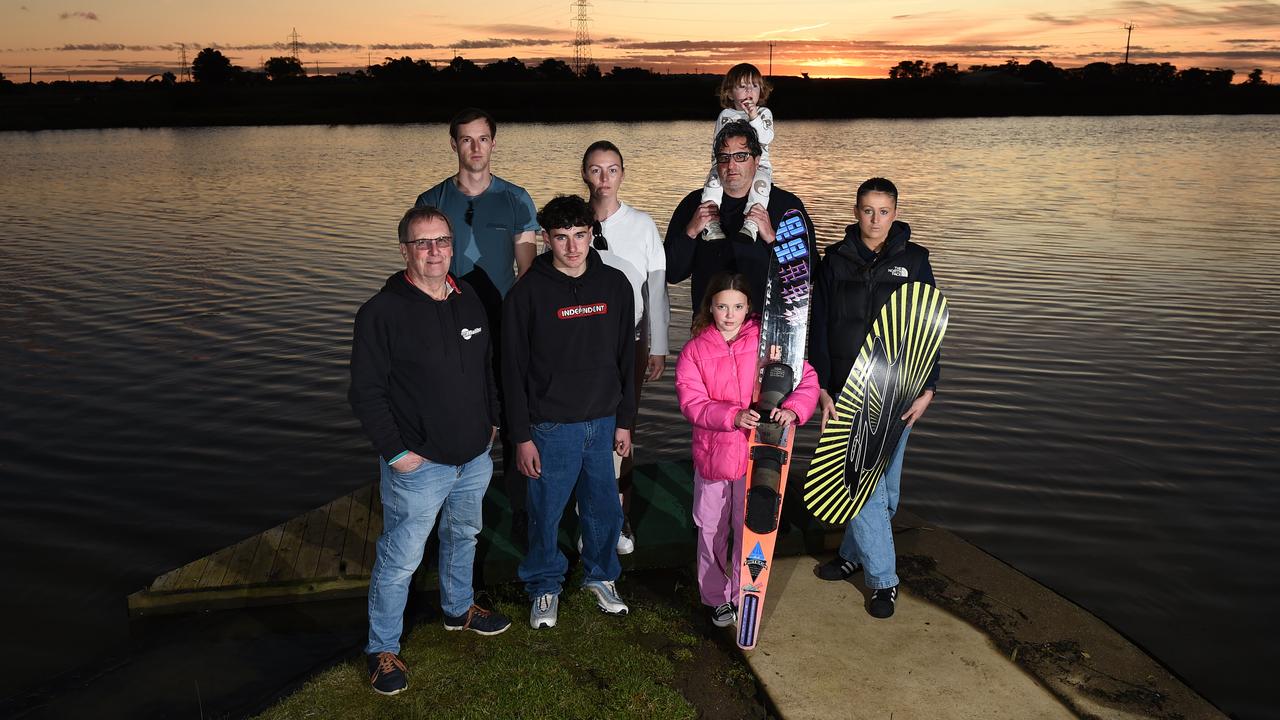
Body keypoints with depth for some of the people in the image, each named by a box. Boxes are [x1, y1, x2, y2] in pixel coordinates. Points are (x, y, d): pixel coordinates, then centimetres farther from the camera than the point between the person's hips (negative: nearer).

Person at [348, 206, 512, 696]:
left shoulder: (469, 300, 3)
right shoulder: (382, 312, -16)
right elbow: (366, 393, -15)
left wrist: (491, 421, 13)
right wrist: (396, 452, -16)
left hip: (474, 457, 7)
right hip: (418, 465, -6)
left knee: (463, 535, 26)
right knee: (400, 560, 4)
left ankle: (459, 609, 50)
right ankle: (382, 648, 24)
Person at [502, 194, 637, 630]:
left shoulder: (614, 285, 1)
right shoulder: (528, 292, -9)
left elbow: (626, 358, 8)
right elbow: (514, 370, -7)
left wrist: (624, 421, 8)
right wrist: (522, 437, -9)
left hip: (602, 422, 3)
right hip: (550, 427, -3)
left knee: (604, 507, 15)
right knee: (546, 512, 9)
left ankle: (601, 576, 38)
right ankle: (544, 588, 30)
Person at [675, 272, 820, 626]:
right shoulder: (694, 351, -2)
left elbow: (806, 379, -7)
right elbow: (692, 402, -12)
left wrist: (793, 409, -27)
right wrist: (733, 415, -28)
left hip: (756, 455, -1)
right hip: (712, 455, 1)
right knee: (712, 530, 12)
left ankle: (745, 597, 27)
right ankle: (717, 597, 30)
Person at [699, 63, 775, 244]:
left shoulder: (764, 113, 9)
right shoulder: (725, 115, 14)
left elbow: (766, 138, -8)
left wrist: (754, 118, -19)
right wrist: (718, 163, 0)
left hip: (758, 164, -2)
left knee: (760, 180, -35)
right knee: (714, 176, -28)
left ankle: (751, 226, -48)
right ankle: (711, 224, -37)